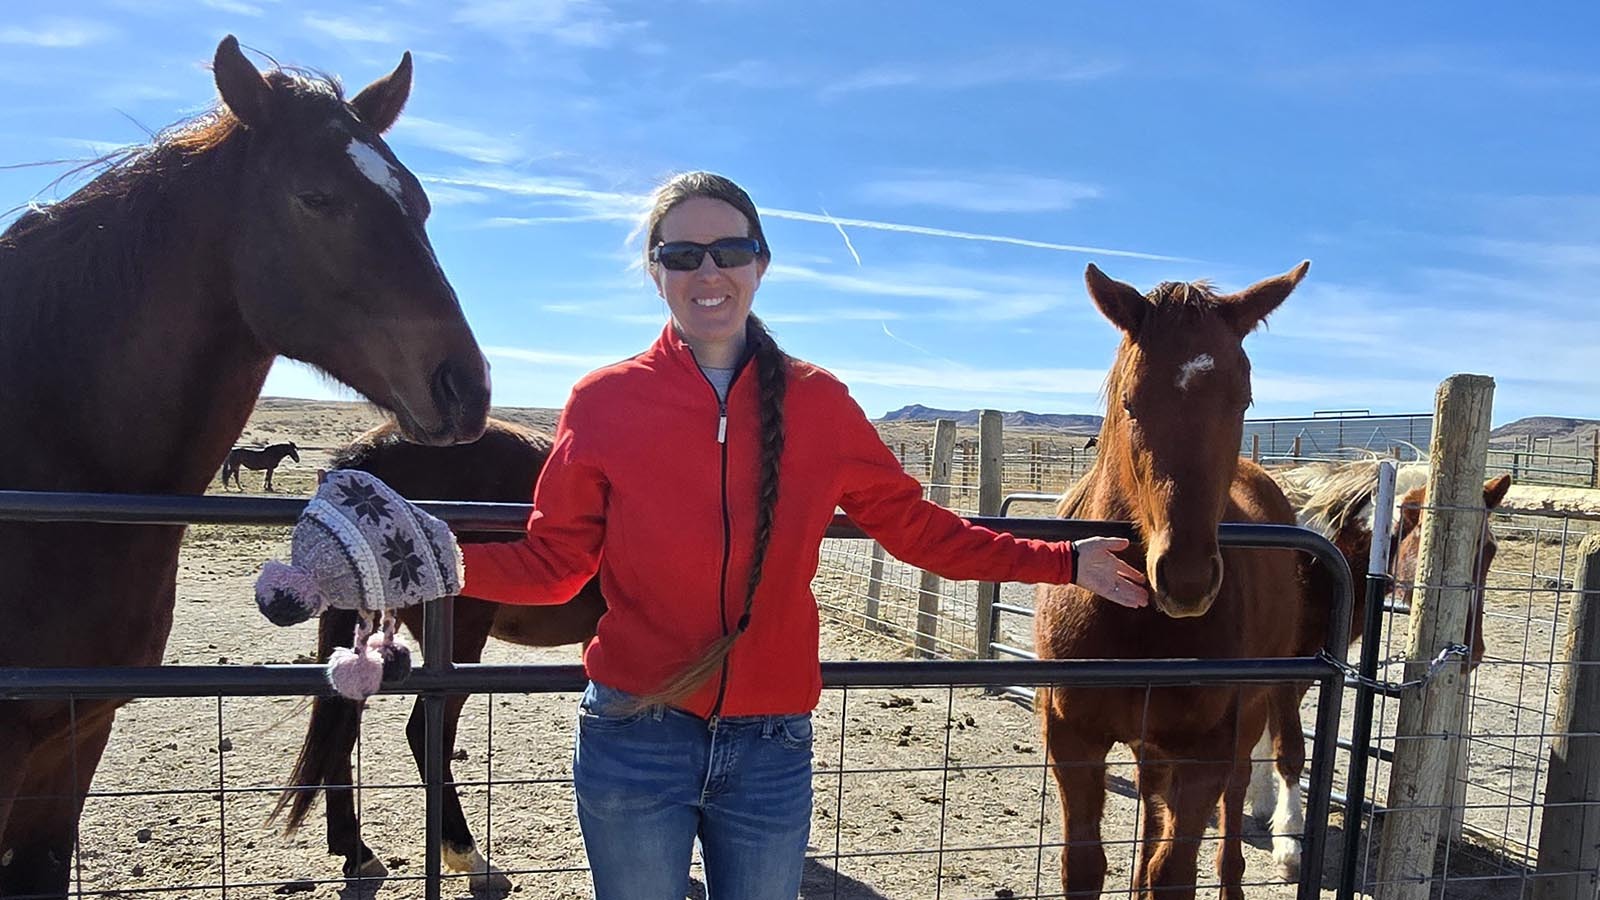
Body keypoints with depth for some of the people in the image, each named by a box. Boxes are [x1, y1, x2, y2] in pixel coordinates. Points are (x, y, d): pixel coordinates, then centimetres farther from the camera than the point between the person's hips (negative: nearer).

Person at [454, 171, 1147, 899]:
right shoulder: (604, 402, -6)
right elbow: (553, 561, -2)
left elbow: (917, 528, 5)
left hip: (771, 747, 2)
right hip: (634, 739, -1)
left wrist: (1063, 563, 3)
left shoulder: (818, 402, -2)